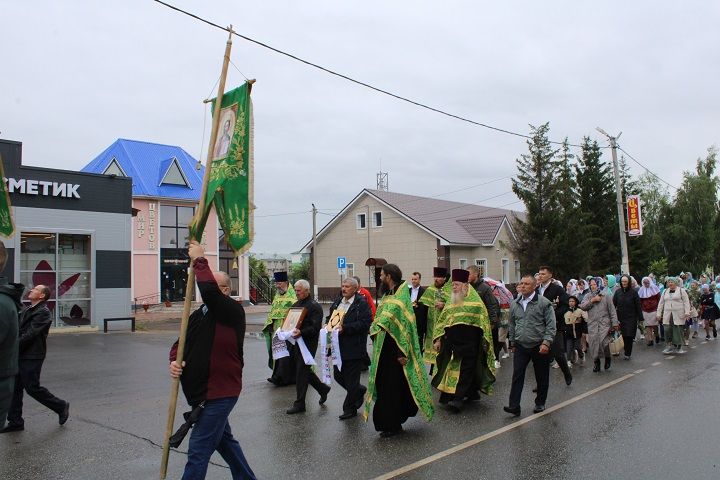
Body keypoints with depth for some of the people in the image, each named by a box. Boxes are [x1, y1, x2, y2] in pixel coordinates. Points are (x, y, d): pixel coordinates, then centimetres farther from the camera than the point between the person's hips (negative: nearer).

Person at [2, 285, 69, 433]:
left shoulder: (43, 312, -14)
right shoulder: (27, 309, 15)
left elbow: (30, 334, -20)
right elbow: (18, 329, 14)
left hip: (31, 357, -9)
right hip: (20, 355, 9)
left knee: (32, 387, -3)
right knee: (15, 388, 10)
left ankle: (61, 406, 14)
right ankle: (15, 422, 19)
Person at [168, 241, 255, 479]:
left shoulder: (233, 311, -15)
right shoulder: (198, 315, 10)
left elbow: (209, 291, -33)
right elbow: (181, 343, 12)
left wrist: (199, 260, -21)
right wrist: (174, 361, -10)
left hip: (219, 393, -9)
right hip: (203, 393, 9)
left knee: (198, 452, -5)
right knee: (224, 440, 24)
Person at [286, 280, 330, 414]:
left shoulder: (314, 306, -10)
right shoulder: (296, 305, 16)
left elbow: (316, 327, -18)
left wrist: (301, 332, -30)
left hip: (308, 344, -8)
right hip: (296, 343, 8)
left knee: (301, 372, -5)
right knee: (304, 370, 15)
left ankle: (299, 404, 4)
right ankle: (323, 389, 34)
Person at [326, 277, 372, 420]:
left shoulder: (361, 303, -11)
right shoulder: (337, 302, 13)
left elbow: (365, 323, -20)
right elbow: (331, 317, 25)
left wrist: (344, 328, -23)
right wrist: (330, 327, 3)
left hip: (354, 348, -8)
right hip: (339, 347, 8)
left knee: (351, 380, 2)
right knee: (338, 375, 15)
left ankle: (349, 408, 16)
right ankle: (359, 391, 37)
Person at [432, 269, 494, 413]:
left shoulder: (475, 302, -6)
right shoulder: (451, 302, 11)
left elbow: (483, 322, -4)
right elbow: (442, 321, 13)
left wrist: (484, 343, -6)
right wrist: (438, 339, 8)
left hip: (469, 343, -6)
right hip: (453, 343, 6)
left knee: (465, 370, -7)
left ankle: (458, 399, -8)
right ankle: (473, 393, 26)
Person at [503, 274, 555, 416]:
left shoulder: (544, 303, -8)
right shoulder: (514, 304, 7)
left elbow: (551, 325, -9)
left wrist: (546, 342, -18)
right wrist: (512, 342, 17)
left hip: (539, 347, -3)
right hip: (521, 346, 3)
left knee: (542, 377, 10)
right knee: (517, 375, -4)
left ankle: (540, 403, 27)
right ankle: (514, 406, -4)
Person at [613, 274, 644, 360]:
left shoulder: (633, 292, -3)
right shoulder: (618, 292, 3)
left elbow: (638, 306, -2)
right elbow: (613, 305, 3)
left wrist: (640, 318, -2)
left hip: (631, 318, -2)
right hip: (621, 318, 2)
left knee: (629, 336, -3)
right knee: (624, 336, 5)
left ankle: (627, 354, 6)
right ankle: (627, 353, 18)